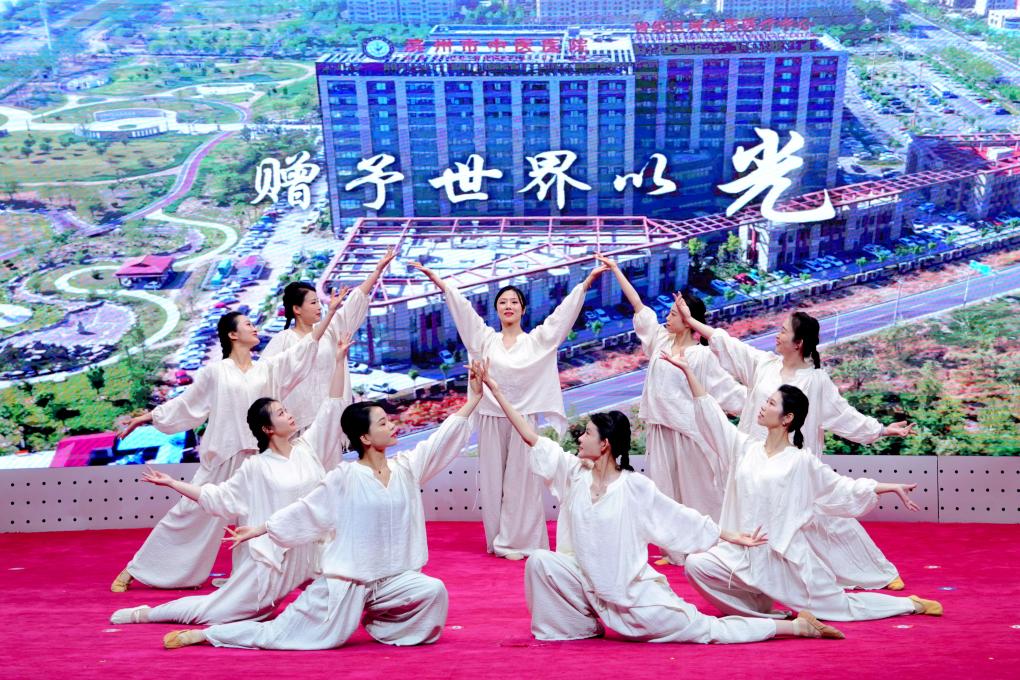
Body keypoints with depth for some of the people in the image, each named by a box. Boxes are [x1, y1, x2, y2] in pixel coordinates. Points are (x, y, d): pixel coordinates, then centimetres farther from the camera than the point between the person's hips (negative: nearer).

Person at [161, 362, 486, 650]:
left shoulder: (406, 468, 2)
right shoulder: (346, 477, -10)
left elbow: (442, 439, 1)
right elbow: (307, 511, -3)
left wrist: (473, 399, -3)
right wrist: (261, 529, -3)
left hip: (392, 577, 5)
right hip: (347, 577, -4)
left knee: (433, 591, -19)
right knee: (282, 633, -3)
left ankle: (376, 624, 6)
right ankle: (203, 635, 14)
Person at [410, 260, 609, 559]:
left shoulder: (538, 339, 4)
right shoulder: (485, 339, 8)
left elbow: (564, 312, -2)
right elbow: (462, 308, 4)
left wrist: (586, 282, -10)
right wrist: (438, 280, -1)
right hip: (491, 418, 2)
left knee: (522, 481, 2)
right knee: (493, 480, 6)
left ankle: (519, 542, 10)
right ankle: (498, 541, 16)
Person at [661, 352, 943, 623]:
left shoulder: (801, 461, -5)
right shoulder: (745, 447, 4)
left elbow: (844, 487, 4)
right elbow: (710, 412, 4)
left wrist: (893, 487, 0)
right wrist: (687, 369, 2)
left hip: (786, 558, -3)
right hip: (744, 553, 3)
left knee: (843, 606, 7)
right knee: (695, 565, -19)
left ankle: (911, 605, 32)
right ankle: (759, 608, -2)